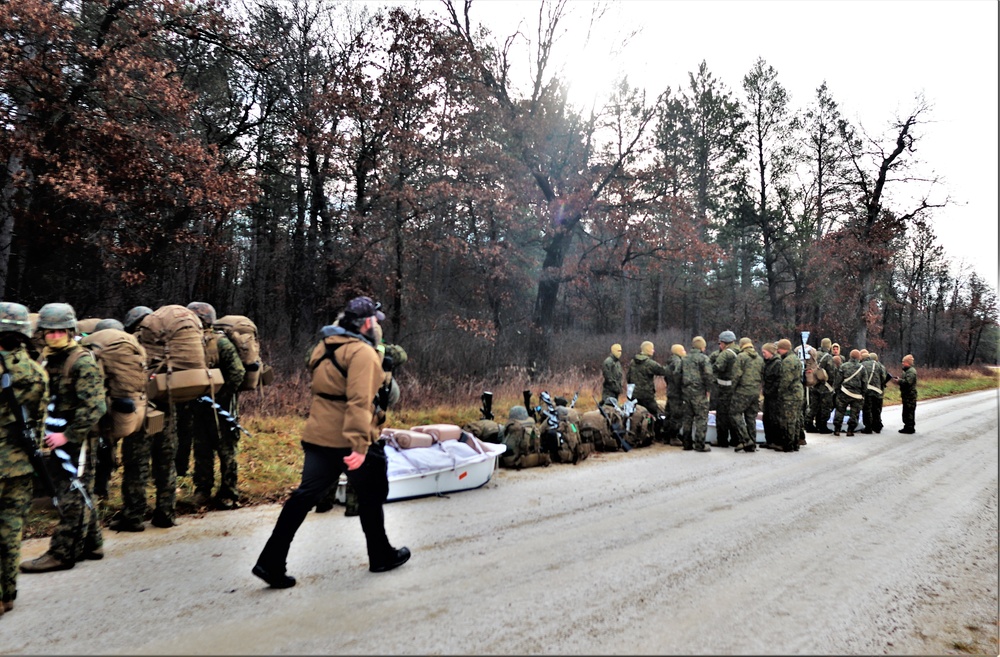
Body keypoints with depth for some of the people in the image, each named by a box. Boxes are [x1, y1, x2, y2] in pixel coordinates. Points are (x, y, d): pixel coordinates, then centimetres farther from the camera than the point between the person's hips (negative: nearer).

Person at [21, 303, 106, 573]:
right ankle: (91, 544, 26)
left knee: (71, 497, -1)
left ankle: (61, 553, 6)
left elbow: (94, 407, -19)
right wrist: (43, 429, 10)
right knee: (80, 493, 16)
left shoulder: (82, 362, -13)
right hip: (59, 436, 8)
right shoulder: (47, 358, 12)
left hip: (78, 439, -8)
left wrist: (67, 435, -20)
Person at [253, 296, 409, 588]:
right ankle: (382, 556, 26)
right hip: (348, 440, -7)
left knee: (305, 495, 11)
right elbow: (359, 401, -26)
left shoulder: (325, 347, 13)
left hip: (317, 436, 7)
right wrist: (359, 444, -30)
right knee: (371, 497, 12)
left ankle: (271, 562, 11)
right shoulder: (362, 352, -15)